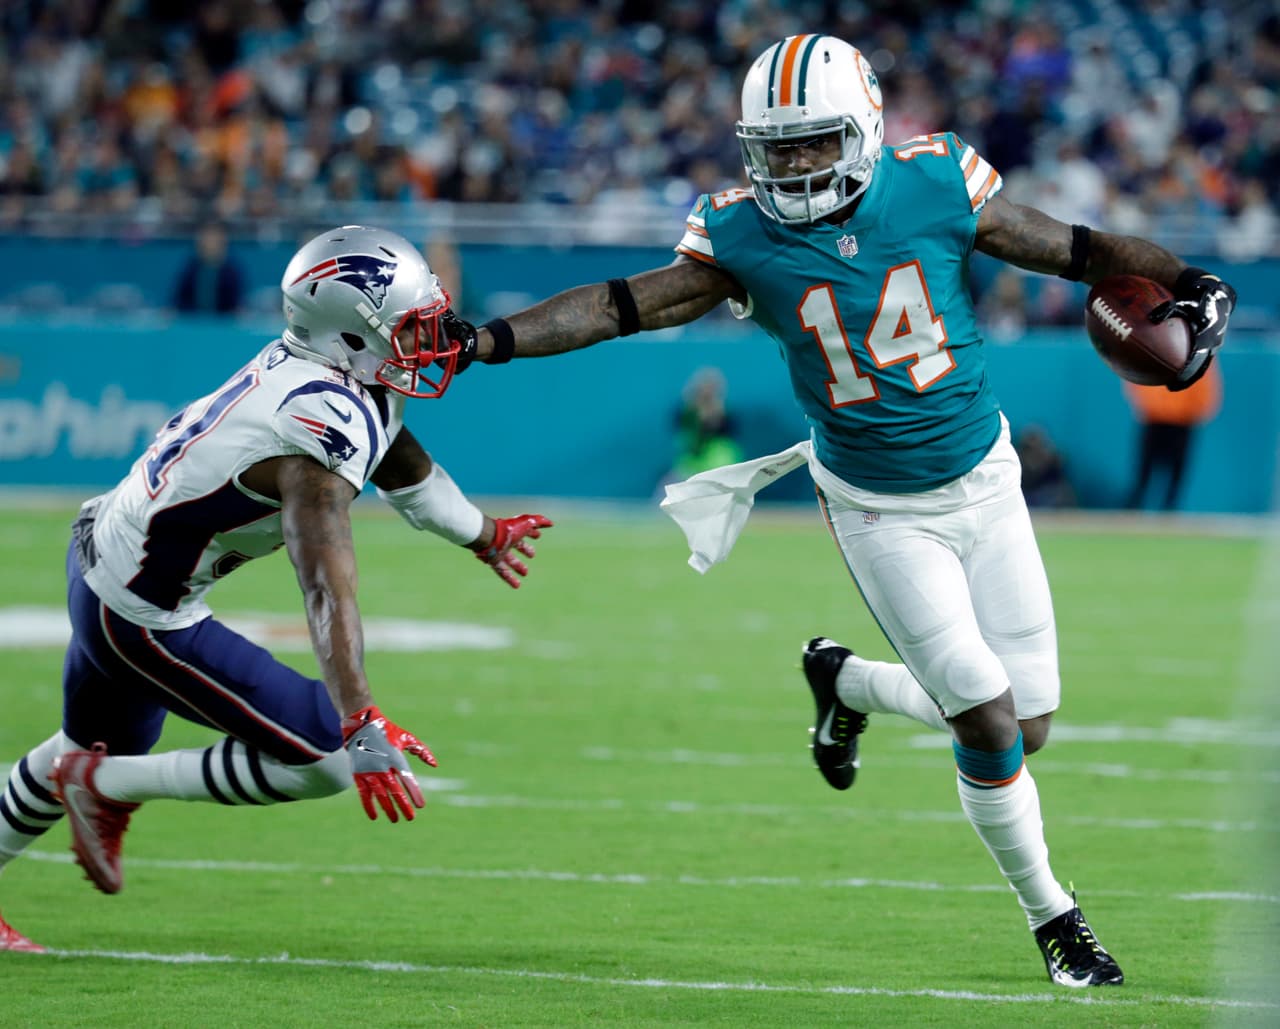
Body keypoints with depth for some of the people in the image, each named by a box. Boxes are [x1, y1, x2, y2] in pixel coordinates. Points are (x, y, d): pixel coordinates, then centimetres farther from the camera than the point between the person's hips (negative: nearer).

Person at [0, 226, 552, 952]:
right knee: (324, 758, -10)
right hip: (146, 617, -10)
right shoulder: (316, 436, -29)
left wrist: (485, 535, 39)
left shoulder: (316, 371, 0)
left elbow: (400, 463, 21)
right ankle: (104, 789, 4)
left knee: (98, 747, 32)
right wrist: (362, 729, -47)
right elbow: (328, 592, -39)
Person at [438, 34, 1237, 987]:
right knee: (988, 723, -10)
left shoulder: (934, 184, -11)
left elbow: (1070, 247, -2)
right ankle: (1050, 914, 13)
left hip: (983, 480, 2)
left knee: (1023, 725, 3)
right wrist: (486, 341, -18)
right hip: (880, 511, -2)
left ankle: (848, 682, 31)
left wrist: (1189, 283, -11)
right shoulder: (743, 237, -12)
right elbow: (619, 307, -10)